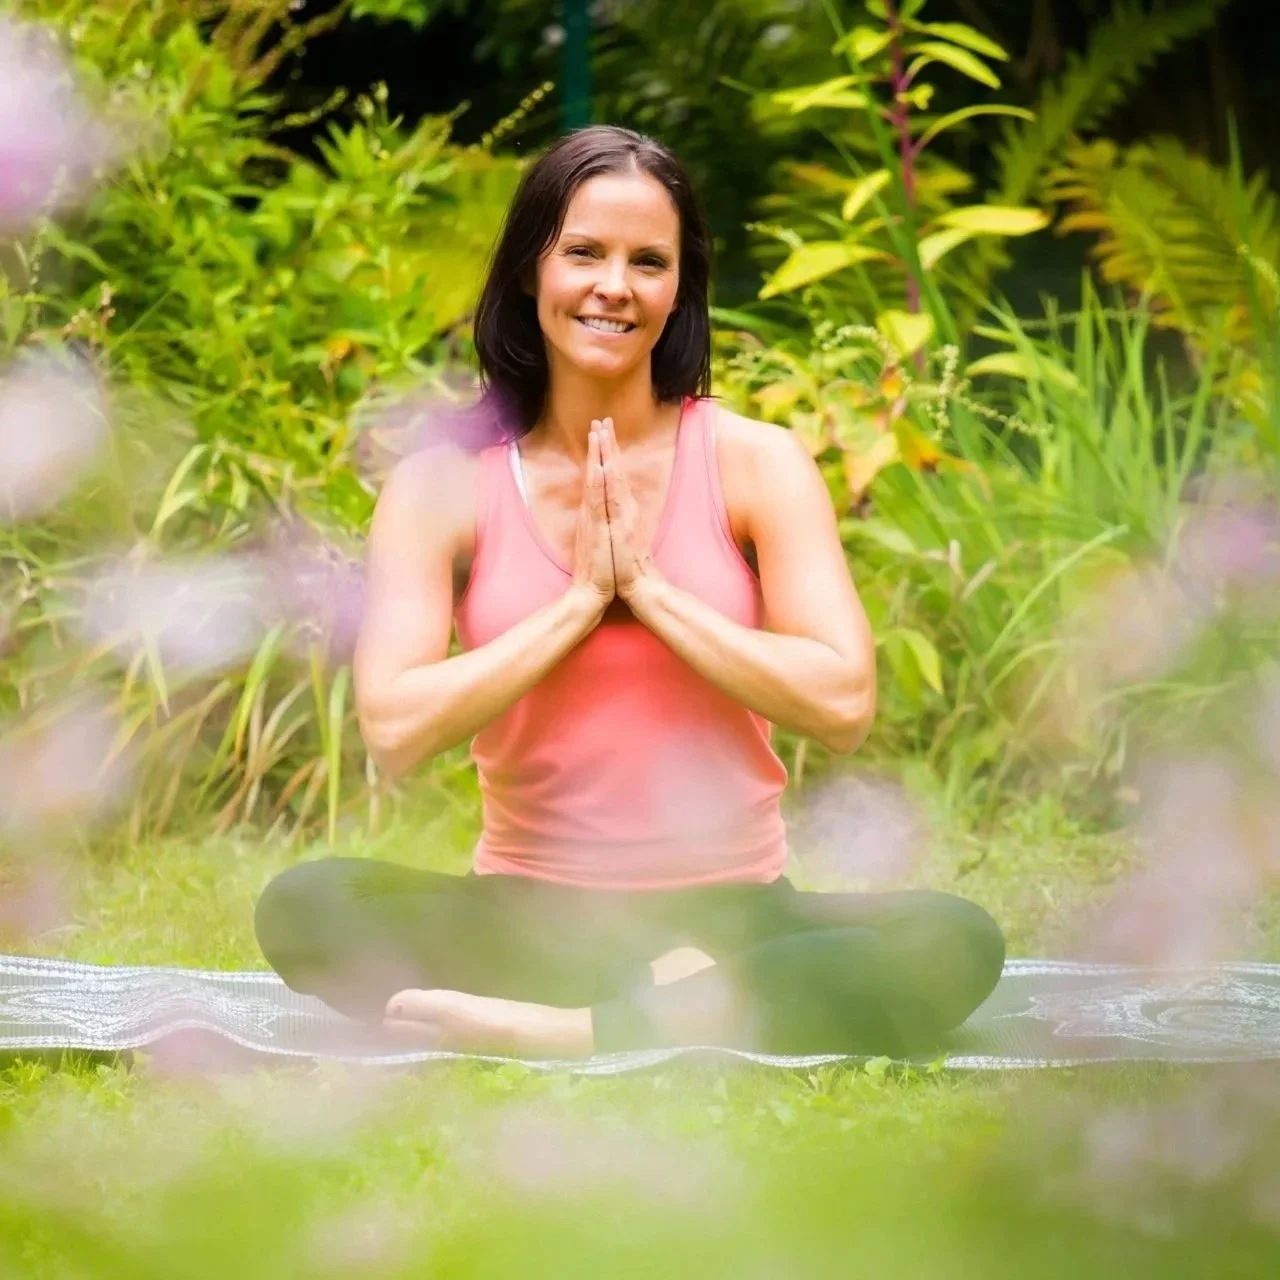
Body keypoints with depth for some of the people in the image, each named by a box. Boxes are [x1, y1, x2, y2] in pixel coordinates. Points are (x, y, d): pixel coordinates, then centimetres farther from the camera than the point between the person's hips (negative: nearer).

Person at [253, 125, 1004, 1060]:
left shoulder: (756, 462, 1)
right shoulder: (442, 484, 0)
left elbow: (842, 705, -10)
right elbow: (394, 731, -12)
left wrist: (646, 586, -11)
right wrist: (579, 600, -12)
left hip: (733, 915, 1)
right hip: (529, 920, 0)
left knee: (955, 942, -29)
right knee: (305, 907, -29)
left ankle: (557, 1035, -29)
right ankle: (693, 1005, -26)